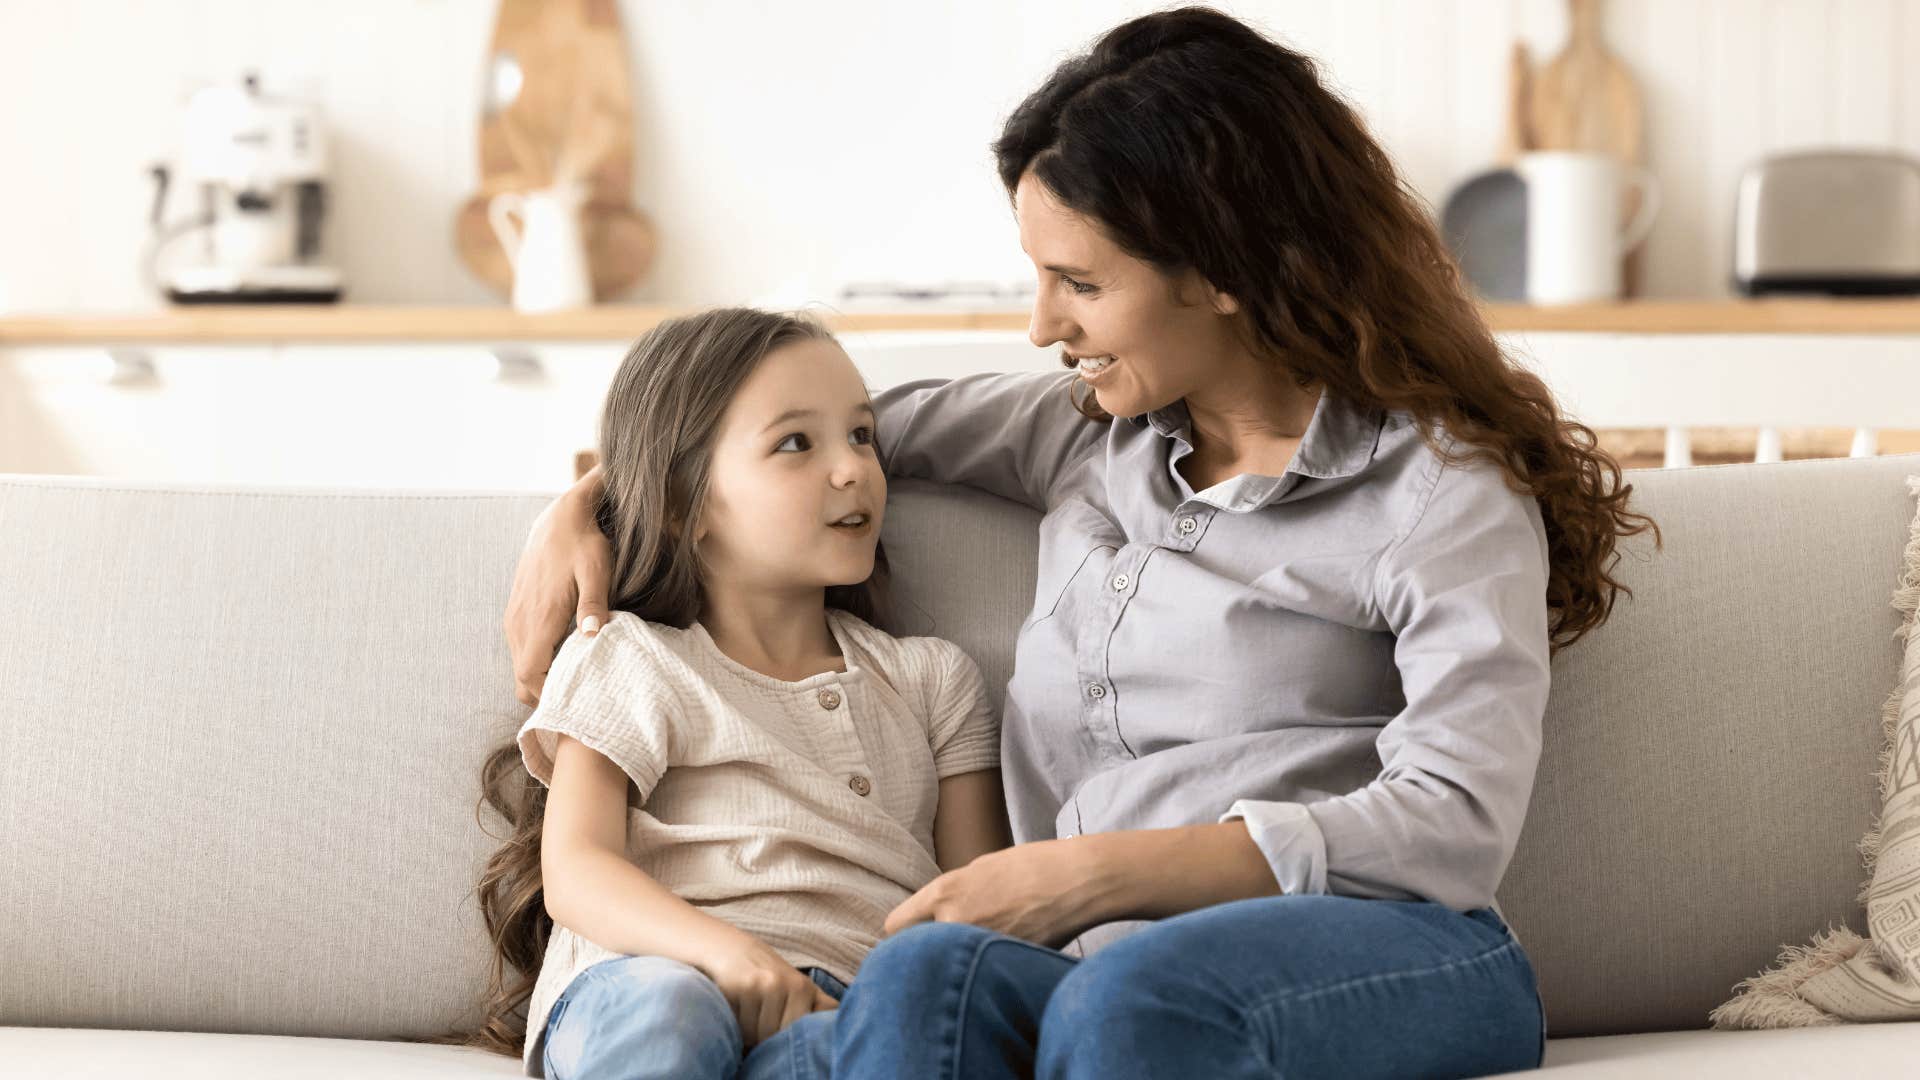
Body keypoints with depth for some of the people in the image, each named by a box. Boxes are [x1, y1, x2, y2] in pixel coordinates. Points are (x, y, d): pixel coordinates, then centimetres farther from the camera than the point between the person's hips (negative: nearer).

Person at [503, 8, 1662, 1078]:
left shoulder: (1439, 486, 2)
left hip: (1392, 953, -4)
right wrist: (582, 504, 21)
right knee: (923, 977, -34)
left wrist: (1101, 871, -15)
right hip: (1102, 958, 5)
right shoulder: (1090, 436, 23)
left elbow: (1456, 825, -10)